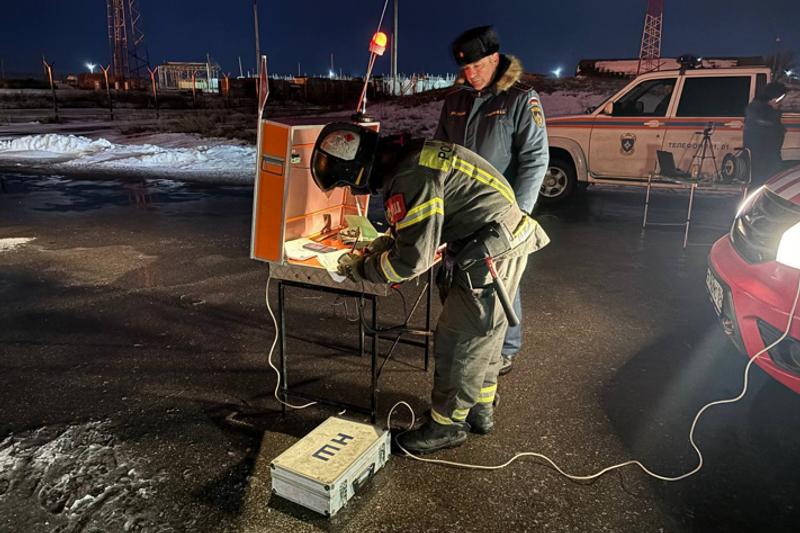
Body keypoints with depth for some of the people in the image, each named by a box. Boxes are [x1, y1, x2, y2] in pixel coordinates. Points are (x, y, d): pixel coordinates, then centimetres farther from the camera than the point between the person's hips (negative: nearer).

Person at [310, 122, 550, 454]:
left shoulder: (410, 178, -24)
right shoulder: (409, 156, 8)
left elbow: (413, 260, -22)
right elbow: (424, 227, 22)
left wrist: (361, 269, -7)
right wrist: (385, 243, 9)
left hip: (492, 254, -10)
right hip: (505, 242, 10)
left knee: (457, 341, 1)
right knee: (483, 335, 21)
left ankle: (447, 424, 19)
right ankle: (480, 410, 37)